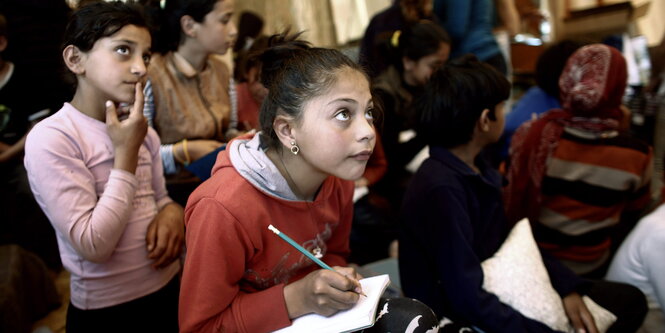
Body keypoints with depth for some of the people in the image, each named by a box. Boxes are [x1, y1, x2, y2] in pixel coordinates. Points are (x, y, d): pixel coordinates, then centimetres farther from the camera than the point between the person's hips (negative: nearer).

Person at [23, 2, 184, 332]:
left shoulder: (141, 131, 3)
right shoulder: (49, 138, -17)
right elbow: (93, 246, -22)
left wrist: (172, 211, -10)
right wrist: (126, 154, -19)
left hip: (169, 288, 6)